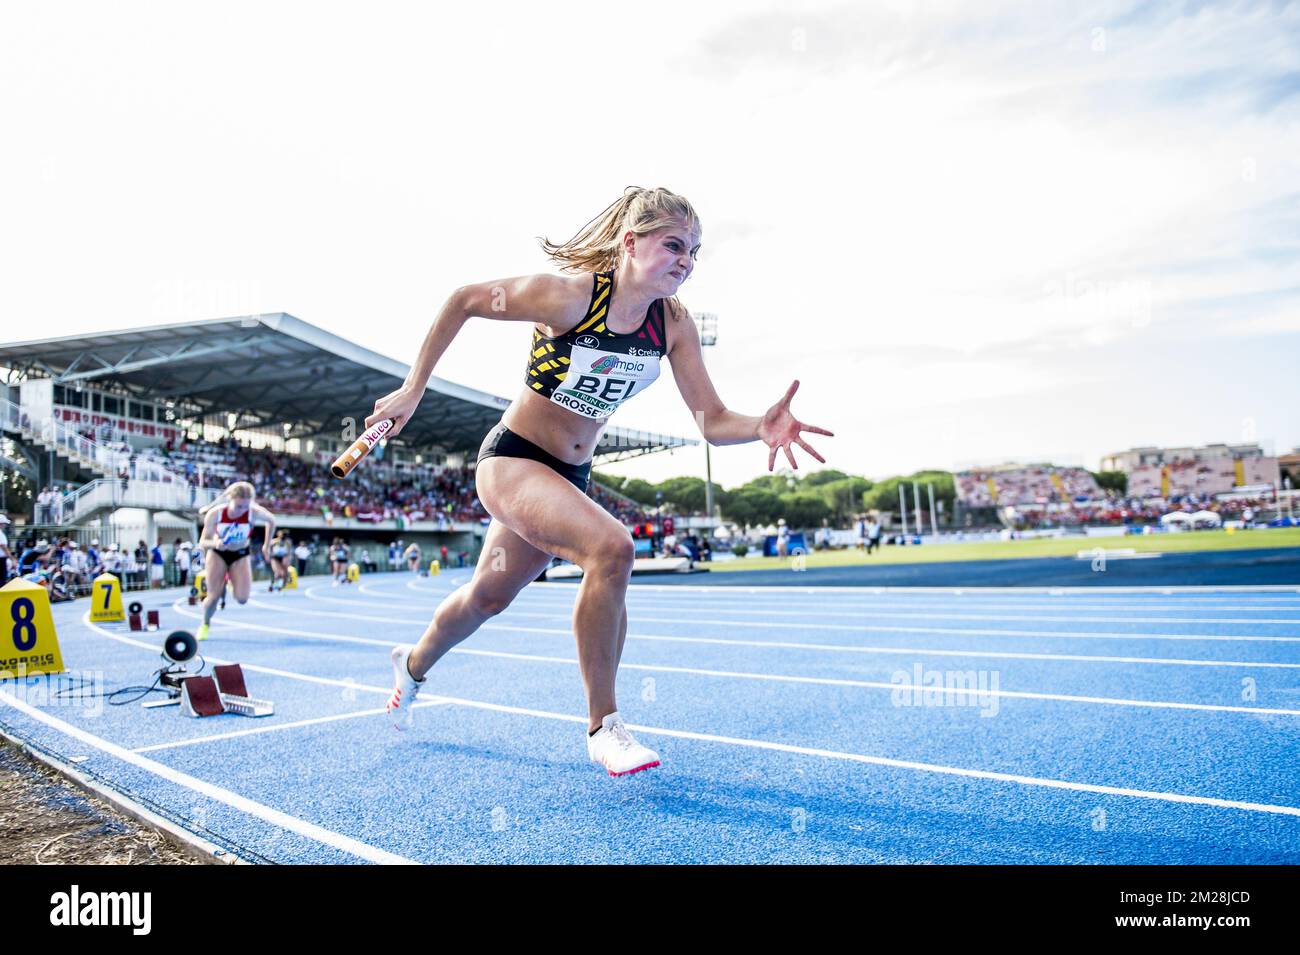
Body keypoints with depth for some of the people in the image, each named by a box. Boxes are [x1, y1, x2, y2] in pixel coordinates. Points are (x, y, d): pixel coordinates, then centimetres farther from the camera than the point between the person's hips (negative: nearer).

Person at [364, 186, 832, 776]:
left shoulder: (674, 325, -9)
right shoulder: (571, 294, -24)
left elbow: (712, 421, -11)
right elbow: (463, 301, -13)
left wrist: (762, 428, -33)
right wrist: (412, 391, -10)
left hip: (570, 477, 7)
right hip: (511, 461, -6)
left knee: (489, 596, 22)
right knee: (611, 547, -31)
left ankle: (412, 667, 53)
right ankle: (603, 728, -14)